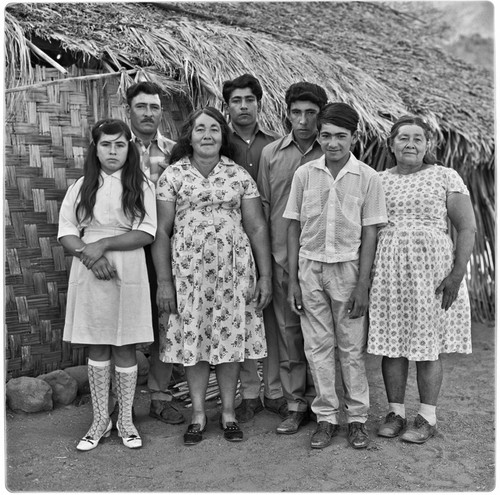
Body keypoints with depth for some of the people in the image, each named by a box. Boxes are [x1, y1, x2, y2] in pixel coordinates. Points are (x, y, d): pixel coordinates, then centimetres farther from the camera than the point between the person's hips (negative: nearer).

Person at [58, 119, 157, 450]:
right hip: (89, 273, 2)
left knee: (125, 348, 5)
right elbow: (66, 231, 3)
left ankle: (126, 419, 19)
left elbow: (147, 233, -8)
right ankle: (101, 420, 21)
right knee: (97, 348, 9)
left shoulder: (141, 186, 1)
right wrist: (89, 256, -15)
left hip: (129, 273, -2)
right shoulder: (82, 186, 8)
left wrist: (104, 244, -16)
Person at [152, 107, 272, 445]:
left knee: (232, 335, 5)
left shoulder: (240, 176, 5)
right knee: (192, 337, 5)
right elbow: (162, 231, 0)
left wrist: (265, 276, -1)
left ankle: (229, 411, 21)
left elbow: (257, 227, 4)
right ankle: (198, 414, 20)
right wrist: (164, 281, -4)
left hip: (233, 267, 1)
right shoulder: (173, 175, 2)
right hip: (188, 268, 0)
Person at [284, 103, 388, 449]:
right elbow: (294, 228, 4)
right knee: (317, 346, 7)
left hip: (348, 267, -2)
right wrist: (292, 280, 1)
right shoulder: (305, 174, 1)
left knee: (352, 347, 5)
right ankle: (326, 417, 19)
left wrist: (363, 284, -7)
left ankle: (357, 417, 20)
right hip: (310, 267, 2)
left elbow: (369, 233, -3)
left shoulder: (368, 178, -4)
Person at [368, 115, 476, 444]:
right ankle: (396, 413, 19)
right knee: (391, 344, 6)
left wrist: (457, 273, -11)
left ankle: (427, 418, 15)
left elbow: (467, 228, -1)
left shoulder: (445, 177, 2)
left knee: (428, 346, 4)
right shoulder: (378, 180, 10)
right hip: (388, 272, 3)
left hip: (431, 270, -2)